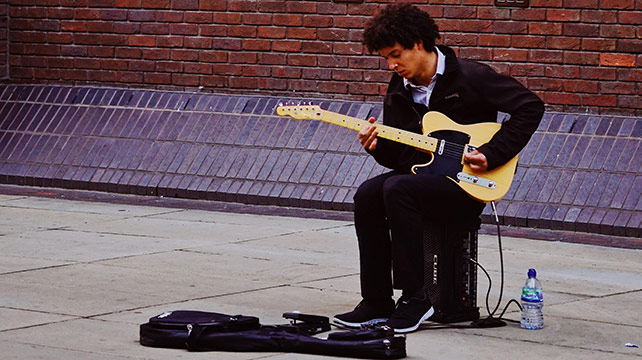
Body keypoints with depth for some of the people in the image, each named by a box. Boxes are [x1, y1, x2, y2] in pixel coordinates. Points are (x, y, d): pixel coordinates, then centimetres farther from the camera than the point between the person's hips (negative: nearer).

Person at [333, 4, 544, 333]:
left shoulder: (470, 77, -9)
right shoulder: (399, 91, 10)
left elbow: (530, 106, -10)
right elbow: (398, 157, 13)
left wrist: (492, 154, -15)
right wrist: (378, 147, -11)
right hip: (421, 176, 7)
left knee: (397, 189, -31)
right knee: (367, 195, -21)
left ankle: (414, 298, -24)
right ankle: (377, 303, -14)